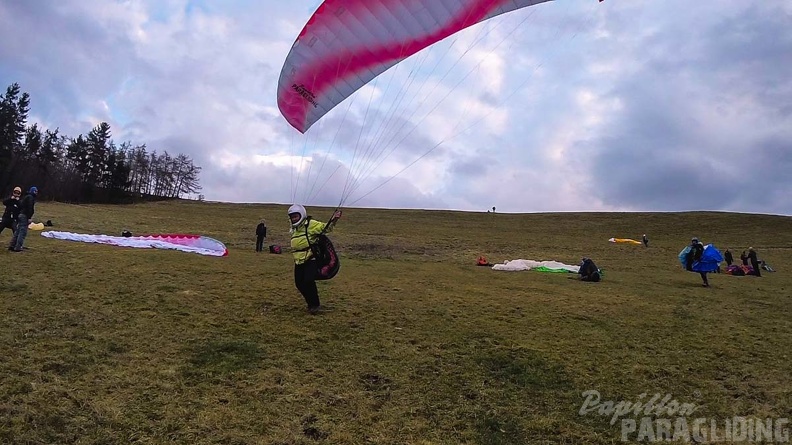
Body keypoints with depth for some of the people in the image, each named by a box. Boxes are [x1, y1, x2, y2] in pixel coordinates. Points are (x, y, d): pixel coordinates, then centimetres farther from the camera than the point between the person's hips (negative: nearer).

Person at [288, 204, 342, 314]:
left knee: (308, 281, -19)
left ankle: (315, 305, -1)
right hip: (299, 262, 8)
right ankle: (312, 304, 19)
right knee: (299, 283, 4)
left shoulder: (311, 224, -9)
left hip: (311, 260, -8)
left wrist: (334, 219, -32)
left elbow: (326, 227, -16)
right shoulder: (294, 229, 14)